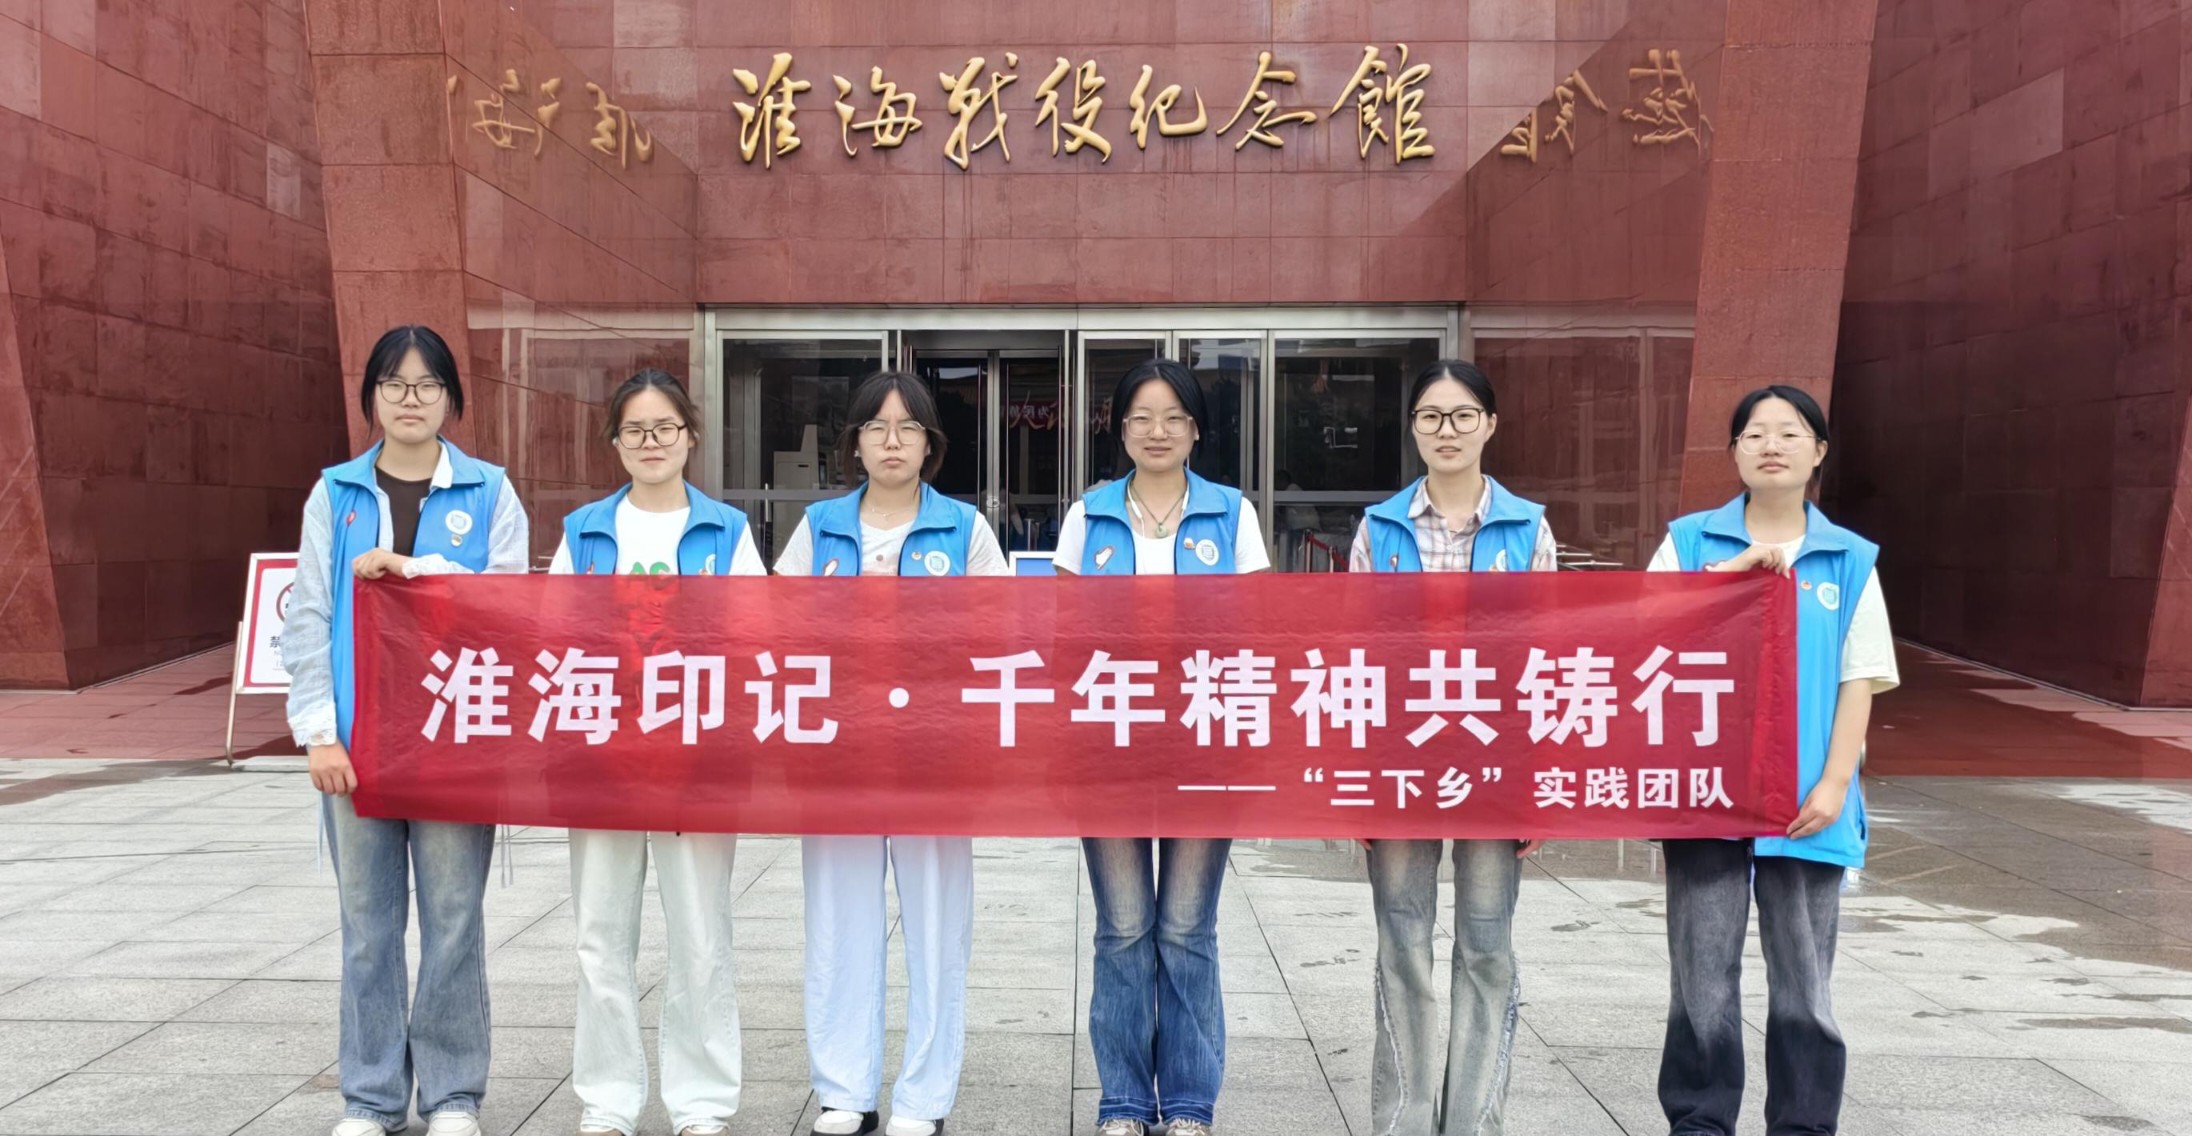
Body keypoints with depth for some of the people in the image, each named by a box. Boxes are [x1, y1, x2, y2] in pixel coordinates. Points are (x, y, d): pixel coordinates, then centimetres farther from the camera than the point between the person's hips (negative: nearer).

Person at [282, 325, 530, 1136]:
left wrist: (411, 571, -13)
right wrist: (318, 732, -5)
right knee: (368, 923, 8)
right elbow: (307, 620, 4)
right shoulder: (335, 493, 8)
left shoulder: (489, 492, 5)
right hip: (357, 735, 2)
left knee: (453, 918, 3)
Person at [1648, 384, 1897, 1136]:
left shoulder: (1850, 560, 6)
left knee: (1803, 981, 9)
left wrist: (1834, 784, -7)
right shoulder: (1691, 541, 5)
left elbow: (1859, 681, 3)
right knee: (1704, 974, 6)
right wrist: (1732, 570, -16)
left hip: (1804, 800, 1)